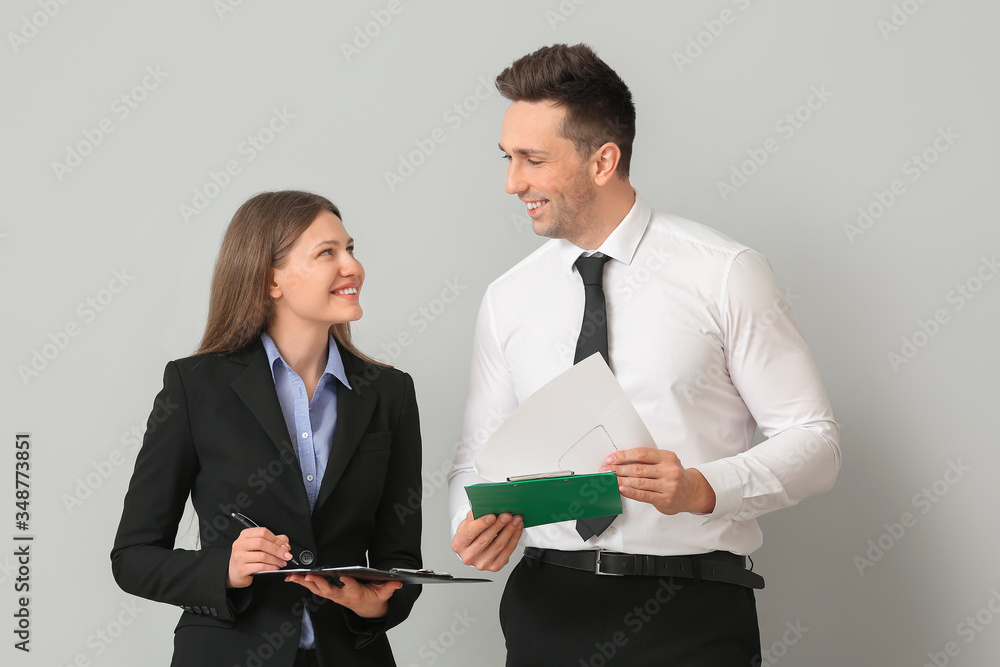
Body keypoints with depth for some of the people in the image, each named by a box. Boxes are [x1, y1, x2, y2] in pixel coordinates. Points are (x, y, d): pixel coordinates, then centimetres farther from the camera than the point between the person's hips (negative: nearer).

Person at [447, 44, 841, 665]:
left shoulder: (726, 275, -5)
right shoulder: (508, 300, 7)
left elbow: (816, 441, -6)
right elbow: (479, 456, 12)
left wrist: (702, 488, -22)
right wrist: (475, 522, -10)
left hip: (691, 613, -3)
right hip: (549, 607, 3)